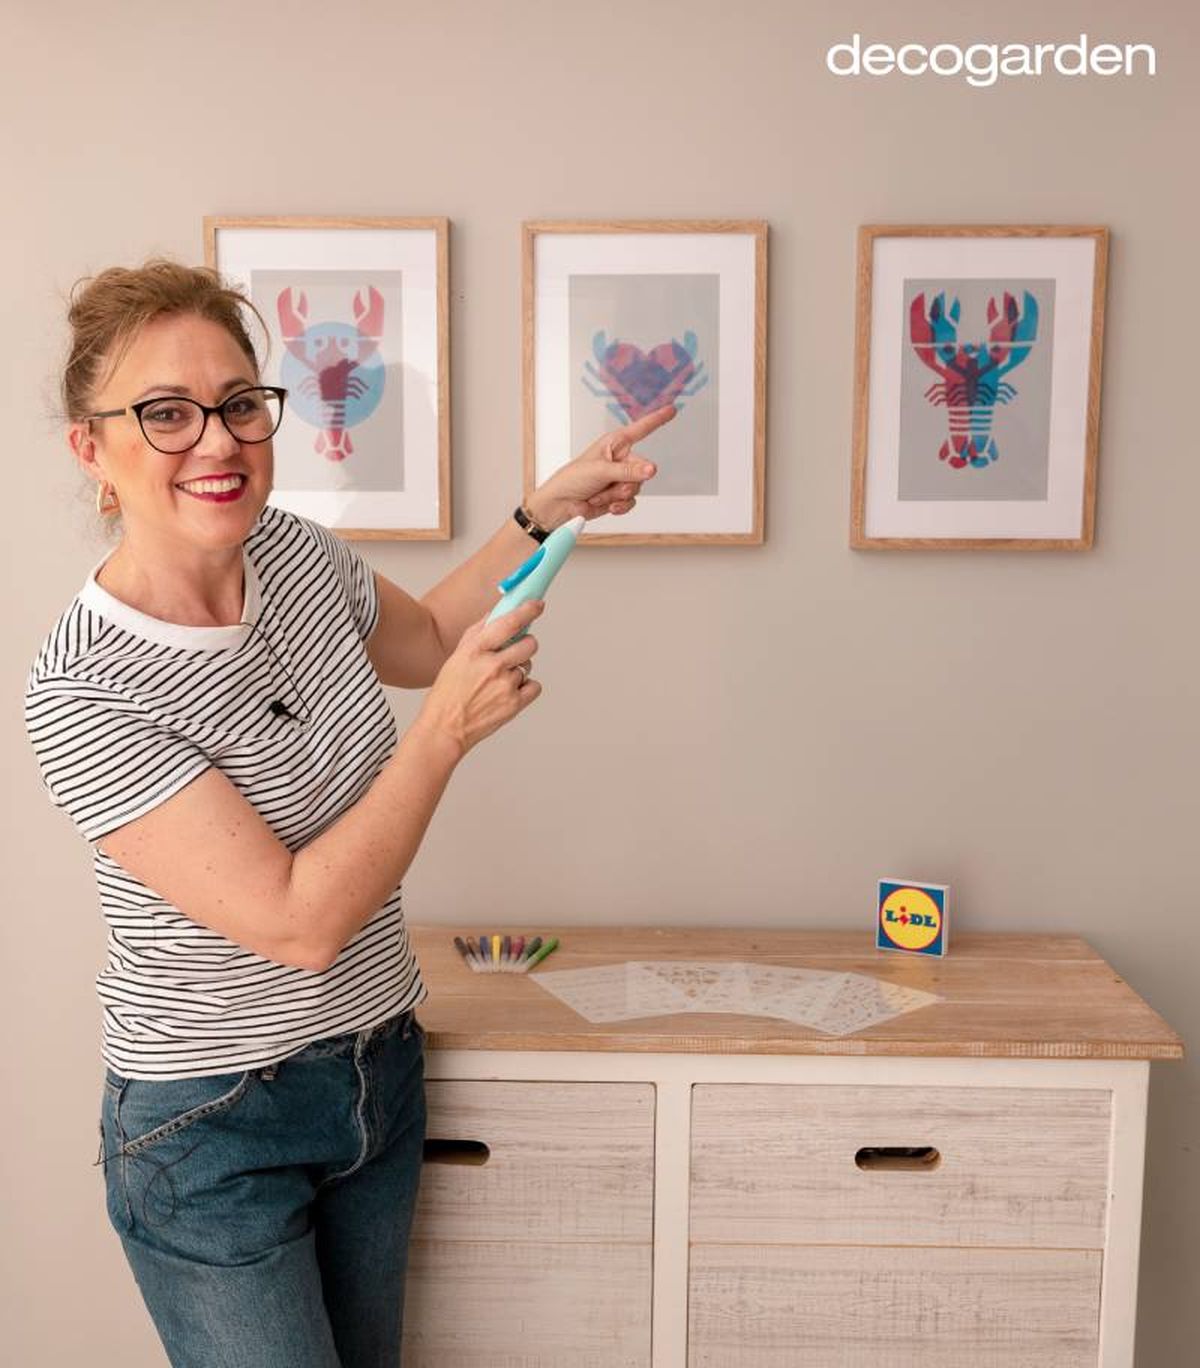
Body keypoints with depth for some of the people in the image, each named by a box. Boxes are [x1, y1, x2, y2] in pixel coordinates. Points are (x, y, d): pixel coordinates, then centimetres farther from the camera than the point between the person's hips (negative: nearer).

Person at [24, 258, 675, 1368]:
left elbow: (423, 639, 16)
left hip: (379, 1068, 7)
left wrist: (545, 514, 5)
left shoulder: (295, 551, -5)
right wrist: (449, 728, -25)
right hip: (216, 1128, -6)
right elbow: (300, 923, -27)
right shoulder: (83, 690, -26)